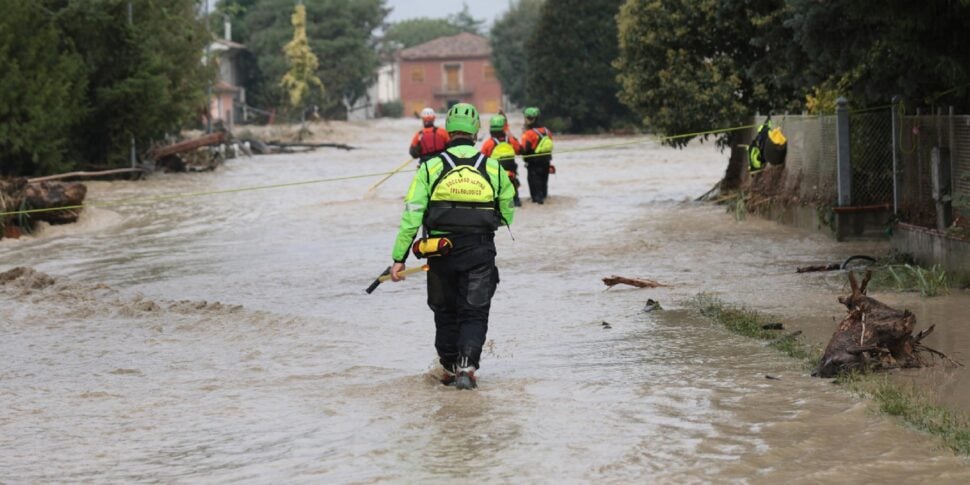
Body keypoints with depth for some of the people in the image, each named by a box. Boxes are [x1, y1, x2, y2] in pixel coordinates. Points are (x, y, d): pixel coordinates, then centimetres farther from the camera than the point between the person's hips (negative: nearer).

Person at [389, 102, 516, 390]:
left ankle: (449, 367, 22)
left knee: (445, 313, 17)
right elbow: (507, 214, 9)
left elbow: (411, 216, -7)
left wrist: (399, 258, -6)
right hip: (480, 254, 0)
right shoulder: (494, 169, 1)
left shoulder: (431, 168, -3)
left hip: (441, 252, 0)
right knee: (474, 313, 5)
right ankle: (467, 365, -15)